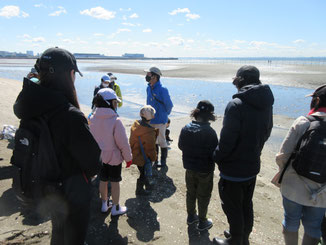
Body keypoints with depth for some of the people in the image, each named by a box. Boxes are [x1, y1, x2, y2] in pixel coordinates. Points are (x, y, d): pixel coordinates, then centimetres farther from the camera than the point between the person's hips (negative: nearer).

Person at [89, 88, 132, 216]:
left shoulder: (92, 119, -8)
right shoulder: (115, 121, -25)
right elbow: (123, 143, -20)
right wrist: (128, 158, -5)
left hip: (99, 156, 5)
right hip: (114, 157, -5)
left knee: (103, 180, 21)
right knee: (115, 182, 12)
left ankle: (104, 204, 39)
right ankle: (115, 208, 28)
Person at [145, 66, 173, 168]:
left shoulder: (162, 89, -17)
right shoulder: (148, 88, 7)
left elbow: (169, 105, -11)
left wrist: (164, 114, 3)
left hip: (160, 121, -7)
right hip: (150, 120, 7)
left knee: (161, 140, 4)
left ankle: (163, 161, 18)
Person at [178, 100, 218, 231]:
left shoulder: (185, 128, -10)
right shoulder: (210, 132, -25)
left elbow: (181, 146, 3)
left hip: (189, 168, 5)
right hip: (205, 170, -4)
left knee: (191, 193, 23)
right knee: (203, 196, 14)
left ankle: (191, 216, 40)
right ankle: (202, 222, 29)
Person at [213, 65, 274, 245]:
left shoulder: (236, 105, -25)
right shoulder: (266, 105, 1)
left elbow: (227, 140, -24)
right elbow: (266, 134, 10)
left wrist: (216, 157, -7)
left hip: (233, 169, -8)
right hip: (253, 165, 8)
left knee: (233, 208, 12)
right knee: (246, 205, 24)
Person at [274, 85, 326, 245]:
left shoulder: (302, 122, -16)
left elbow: (282, 156, -16)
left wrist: (285, 172, 5)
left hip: (294, 187, -2)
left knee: (291, 223, 22)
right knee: (313, 229, 23)